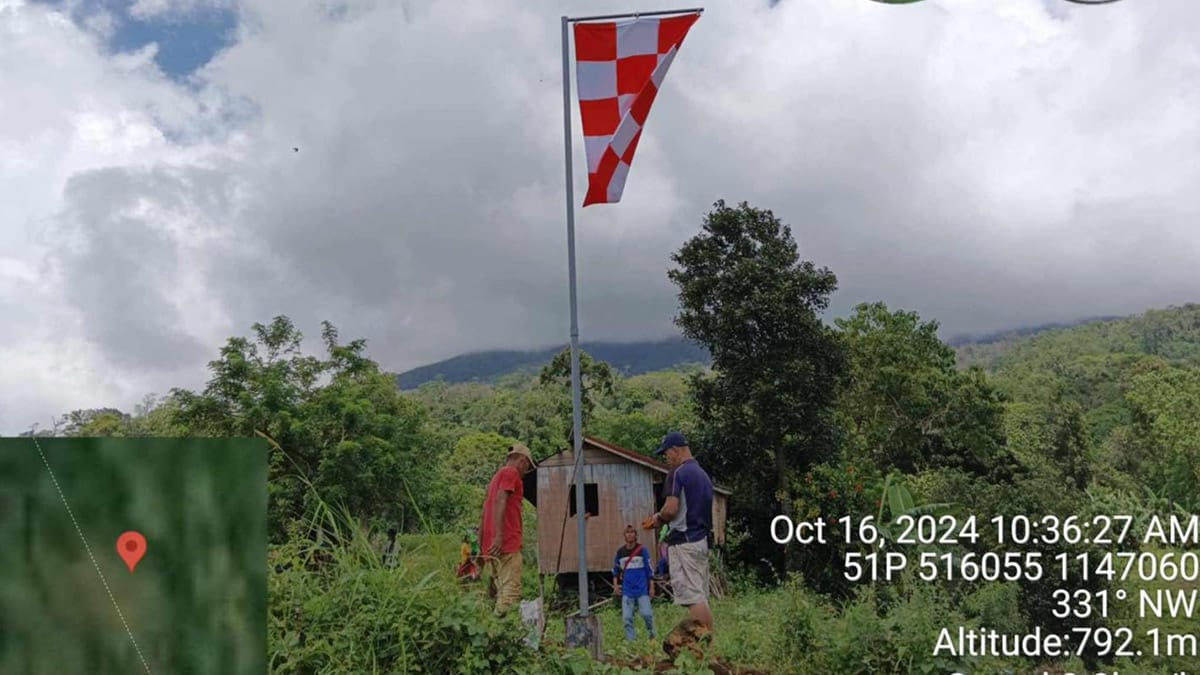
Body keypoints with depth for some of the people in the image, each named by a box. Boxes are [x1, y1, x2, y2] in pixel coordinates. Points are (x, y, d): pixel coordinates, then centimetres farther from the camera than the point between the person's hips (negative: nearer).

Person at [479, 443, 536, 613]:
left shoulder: (497, 476, 26)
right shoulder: (511, 473, -2)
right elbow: (500, 501, -16)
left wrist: (482, 544, 25)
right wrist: (499, 535, -23)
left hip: (492, 546, 9)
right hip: (507, 542, -9)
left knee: (496, 591, 8)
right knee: (511, 592, -14)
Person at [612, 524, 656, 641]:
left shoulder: (642, 550, -1)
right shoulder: (620, 552, 6)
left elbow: (649, 569, 2)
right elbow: (615, 570, 16)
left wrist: (651, 587, 1)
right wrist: (615, 584, 5)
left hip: (642, 589, -2)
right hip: (627, 591, 3)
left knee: (646, 614, -9)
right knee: (627, 617, -2)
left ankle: (652, 635, 16)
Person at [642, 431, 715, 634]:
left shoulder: (678, 473, -11)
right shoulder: (703, 474, 17)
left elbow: (671, 509, -19)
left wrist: (658, 517, 2)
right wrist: (661, 520, 20)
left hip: (683, 541, -9)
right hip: (702, 541, 9)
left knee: (692, 597, -9)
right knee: (701, 597, 11)